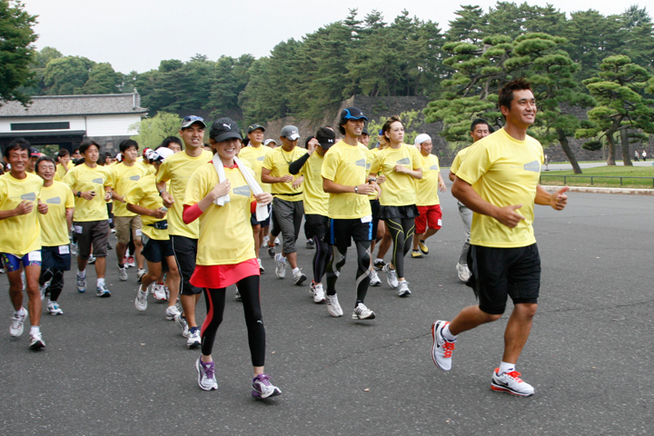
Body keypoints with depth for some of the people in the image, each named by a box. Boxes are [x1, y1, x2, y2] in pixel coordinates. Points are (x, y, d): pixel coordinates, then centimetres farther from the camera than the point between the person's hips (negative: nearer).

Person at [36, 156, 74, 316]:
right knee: (46, 271, -12)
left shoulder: (64, 188, 1)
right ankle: (42, 285, 24)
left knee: (59, 273, 8)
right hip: (41, 240, -3)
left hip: (61, 239, 3)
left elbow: (70, 207, 14)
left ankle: (53, 302, 30)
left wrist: (70, 213, -8)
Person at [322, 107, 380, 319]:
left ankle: (359, 305, -1)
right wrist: (356, 188, -21)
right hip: (340, 214, -5)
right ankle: (331, 296, 32)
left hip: (362, 212, 5)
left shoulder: (363, 149, 11)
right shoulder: (335, 152, -11)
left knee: (365, 258, -6)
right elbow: (327, 185, -15)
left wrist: (370, 182, 5)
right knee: (338, 259, 7)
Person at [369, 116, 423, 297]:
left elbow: (420, 174, 6)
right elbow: (372, 174, 11)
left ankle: (391, 266, 34)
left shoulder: (411, 150, 4)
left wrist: (405, 170, -9)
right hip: (390, 202, -3)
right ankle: (402, 281, 1)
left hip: (409, 202, 3)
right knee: (399, 241, -9)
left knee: (407, 243, 6)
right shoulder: (382, 155, -3)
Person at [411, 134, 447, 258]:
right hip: (419, 200, -6)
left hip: (434, 200, 6)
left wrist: (441, 181, 8)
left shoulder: (434, 158, 11)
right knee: (420, 228, 4)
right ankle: (415, 249, 26)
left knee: (436, 226, 3)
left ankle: (422, 240, 31)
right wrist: (417, 151, -27)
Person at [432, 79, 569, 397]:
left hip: (525, 241, 7)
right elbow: (459, 188, -15)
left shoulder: (535, 146, 10)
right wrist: (497, 212, -23)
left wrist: (550, 199, 3)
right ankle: (446, 332, 31)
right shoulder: (489, 147, -15)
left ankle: (505, 373, 16)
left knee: (527, 307, 3)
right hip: (491, 242, -7)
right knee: (491, 312, 2)